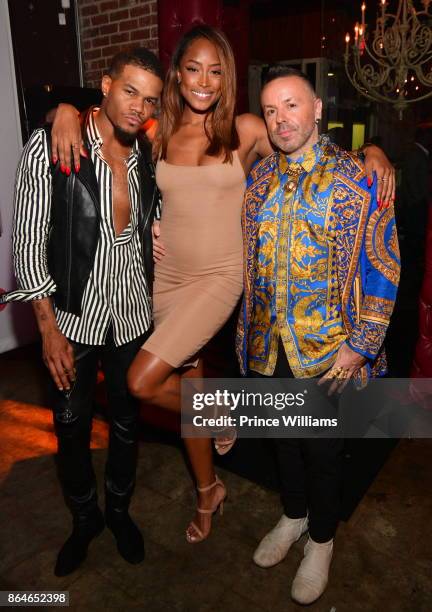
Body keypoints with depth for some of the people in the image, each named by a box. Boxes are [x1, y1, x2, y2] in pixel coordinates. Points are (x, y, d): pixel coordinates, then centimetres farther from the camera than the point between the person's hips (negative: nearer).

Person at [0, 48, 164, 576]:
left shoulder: (148, 153, 1)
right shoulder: (49, 147, -12)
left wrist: (159, 298, 4)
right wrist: (49, 328, -13)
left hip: (133, 313, 4)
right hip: (72, 314, -3)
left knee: (127, 420, 17)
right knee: (72, 425, 14)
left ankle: (118, 508, 44)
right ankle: (84, 517, 41)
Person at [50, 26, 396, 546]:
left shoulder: (246, 131, -3)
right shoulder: (157, 132, 3)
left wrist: (370, 152, -10)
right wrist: (67, 113, -7)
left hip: (219, 278, -4)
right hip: (168, 278, 4)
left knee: (143, 381, -13)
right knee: (188, 385, 14)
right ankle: (208, 491, 38)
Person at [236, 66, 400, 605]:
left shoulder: (356, 178, -11)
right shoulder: (258, 179, 4)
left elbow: (383, 268, -11)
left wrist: (359, 346, -14)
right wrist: (251, 328, 10)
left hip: (327, 349, -4)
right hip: (270, 344, 4)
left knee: (322, 449, 14)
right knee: (285, 437, 21)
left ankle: (320, 540, 40)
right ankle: (293, 515, 48)